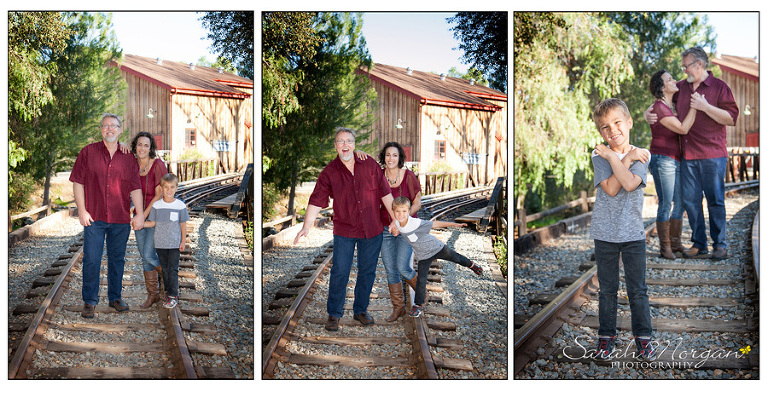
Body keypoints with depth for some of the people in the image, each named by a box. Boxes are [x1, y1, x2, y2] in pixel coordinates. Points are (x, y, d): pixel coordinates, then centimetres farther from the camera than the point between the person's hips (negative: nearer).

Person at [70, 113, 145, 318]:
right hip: (94, 217, -2)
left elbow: (135, 188, 5)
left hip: (120, 219, 2)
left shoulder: (128, 157, 7)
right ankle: (89, 301, 9)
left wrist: (140, 214, -1)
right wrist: (82, 210, -6)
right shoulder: (88, 152, 3)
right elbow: (78, 182, 1)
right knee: (91, 259, -2)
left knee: (117, 259, 11)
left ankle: (115, 297, 24)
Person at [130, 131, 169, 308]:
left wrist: (144, 216, -17)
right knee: (145, 257, 9)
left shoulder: (158, 165, -16)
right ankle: (153, 294, 21)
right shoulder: (133, 164, 0)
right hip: (140, 215, 6)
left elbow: (159, 195, -17)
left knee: (148, 255, -10)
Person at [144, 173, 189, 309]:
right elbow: (152, 222, 4)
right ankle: (168, 291, 23)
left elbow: (183, 224, 2)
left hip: (175, 243, -2)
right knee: (164, 268, 11)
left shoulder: (180, 205, -4)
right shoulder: (156, 205, 0)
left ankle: (173, 296, 1)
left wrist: (183, 241, 1)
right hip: (160, 243, 2)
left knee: (173, 269, -3)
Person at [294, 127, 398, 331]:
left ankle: (361, 310, 26)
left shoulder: (370, 165, 0)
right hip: (344, 231, -2)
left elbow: (385, 193, 4)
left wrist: (394, 220, 3)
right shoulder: (329, 172, -4)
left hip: (372, 230, 2)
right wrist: (306, 227, -19)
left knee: (367, 271, 9)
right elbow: (316, 201, -9)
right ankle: (334, 314, 12)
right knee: (339, 272, -2)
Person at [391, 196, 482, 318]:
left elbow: (435, 224, -25)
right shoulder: (396, 224, -17)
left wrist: (454, 224, -22)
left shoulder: (416, 223, -33)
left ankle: (470, 264, 52)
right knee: (421, 279, -5)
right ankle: (418, 304, 9)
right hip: (423, 256, 3)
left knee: (455, 258, 20)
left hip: (436, 247, -3)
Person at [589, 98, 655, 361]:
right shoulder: (598, 156, -2)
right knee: (607, 290, 11)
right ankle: (606, 336, 23)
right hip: (604, 233, 0)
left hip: (633, 233, 0)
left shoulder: (641, 156, -1)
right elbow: (611, 188, -16)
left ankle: (643, 337, 21)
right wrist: (628, 159, -13)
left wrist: (612, 156, -16)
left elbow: (630, 184, -20)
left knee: (637, 290, 8)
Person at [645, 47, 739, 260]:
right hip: (687, 155, 5)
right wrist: (648, 113, 9)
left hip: (712, 155, -5)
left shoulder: (719, 87, 1)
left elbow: (731, 118, -6)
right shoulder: (681, 88, 16)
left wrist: (705, 107, -13)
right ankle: (699, 245, 10)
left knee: (715, 200, -1)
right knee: (690, 200, 3)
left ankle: (720, 245, 7)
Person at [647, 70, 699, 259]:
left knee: (680, 202, 9)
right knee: (666, 204, -6)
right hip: (662, 160, -9)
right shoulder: (659, 108, -13)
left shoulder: (673, 106, 14)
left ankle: (675, 243, 17)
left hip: (676, 161, 9)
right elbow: (683, 128, -16)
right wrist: (695, 106, -12)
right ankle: (664, 247, 2)